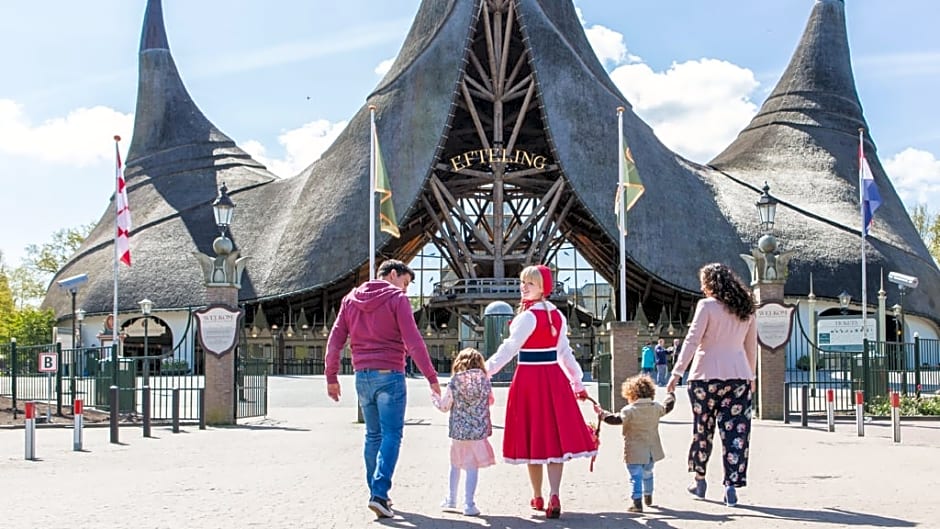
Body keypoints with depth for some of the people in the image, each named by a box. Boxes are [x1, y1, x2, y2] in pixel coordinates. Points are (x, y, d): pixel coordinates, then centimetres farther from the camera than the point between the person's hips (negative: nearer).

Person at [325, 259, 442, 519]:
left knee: (373, 435, 15)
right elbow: (413, 342, -12)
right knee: (391, 435, -4)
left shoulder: (351, 299, 12)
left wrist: (331, 377, 15)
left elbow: (334, 341, 10)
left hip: (362, 376, 6)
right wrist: (431, 377, -11)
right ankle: (379, 493, -15)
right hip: (389, 375, -6)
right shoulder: (397, 298, -5)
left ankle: (377, 493, 17)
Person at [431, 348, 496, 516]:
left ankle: (451, 499, 30)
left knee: (455, 465, 18)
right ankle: (469, 504, 1)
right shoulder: (484, 380, -4)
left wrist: (434, 398, 19)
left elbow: (444, 406, 0)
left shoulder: (454, 382, -7)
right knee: (472, 467, 2)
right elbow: (490, 401, 10)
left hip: (458, 431, 1)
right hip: (478, 431, -1)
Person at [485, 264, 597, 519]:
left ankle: (538, 497, 16)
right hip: (555, 378, 6)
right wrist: (577, 381, 21)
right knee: (554, 436, 2)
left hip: (530, 379, -6)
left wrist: (484, 371, -15)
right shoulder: (557, 315, 9)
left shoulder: (527, 317, -12)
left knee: (532, 437, 5)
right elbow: (565, 351, 14)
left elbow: (508, 349, -16)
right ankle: (554, 496, -10)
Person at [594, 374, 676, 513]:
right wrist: (671, 394, 39)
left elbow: (616, 419, -24)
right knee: (647, 473, 26)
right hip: (652, 451, 6)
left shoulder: (629, 410, -18)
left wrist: (601, 413, -14)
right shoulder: (656, 408, 1)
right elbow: (667, 407, 20)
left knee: (636, 476, -4)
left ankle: (637, 502, -12)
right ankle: (648, 496, 44)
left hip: (635, 452, -6)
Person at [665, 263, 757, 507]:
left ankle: (699, 480, 22)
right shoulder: (746, 308, 9)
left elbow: (692, 341, -11)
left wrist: (677, 373, -10)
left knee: (702, 429, 11)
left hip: (707, 375, -4)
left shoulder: (707, 306, -7)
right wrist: (751, 375, 25)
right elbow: (751, 346, 15)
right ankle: (732, 487, -3)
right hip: (739, 377, 4)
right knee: (736, 431, 1)